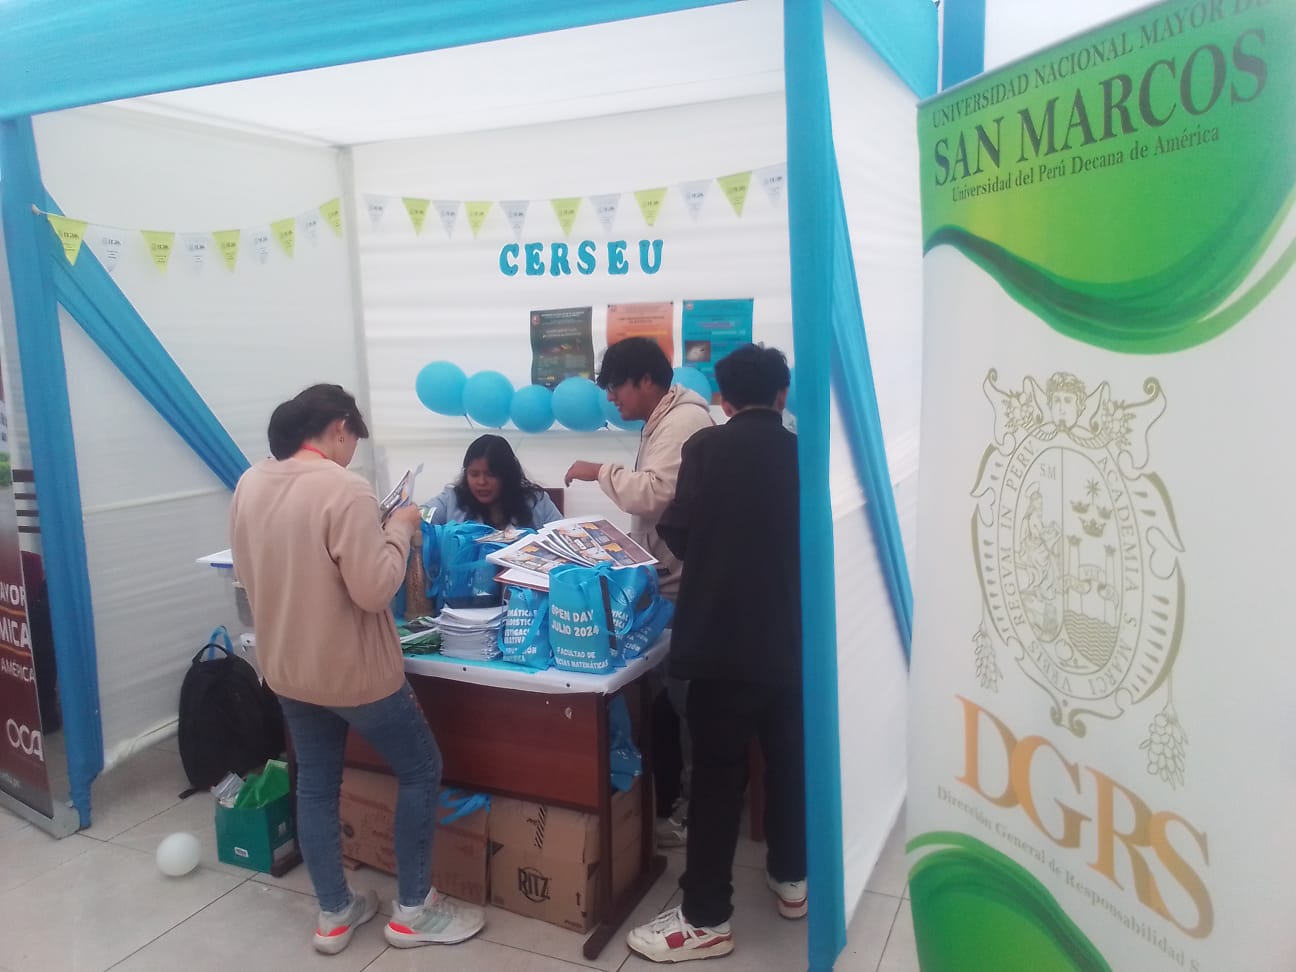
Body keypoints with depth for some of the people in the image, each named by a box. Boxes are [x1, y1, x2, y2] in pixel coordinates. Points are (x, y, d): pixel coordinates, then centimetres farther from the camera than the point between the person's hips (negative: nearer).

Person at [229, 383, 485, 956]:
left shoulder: (249, 485, 0)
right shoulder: (344, 490, -23)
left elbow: (249, 575, 11)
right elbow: (374, 589, -25)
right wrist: (399, 529, -11)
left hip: (285, 668, 8)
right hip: (352, 670, -7)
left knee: (315, 785, 18)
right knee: (421, 770, 11)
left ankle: (333, 915, 30)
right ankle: (412, 910, 20)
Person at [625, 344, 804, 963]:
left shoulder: (707, 446, -6)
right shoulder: (804, 454, 3)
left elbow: (676, 531, -8)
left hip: (724, 636, -4)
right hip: (792, 637, 4)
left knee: (717, 775, 3)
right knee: (788, 759, 20)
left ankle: (706, 919, 13)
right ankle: (791, 879, 36)